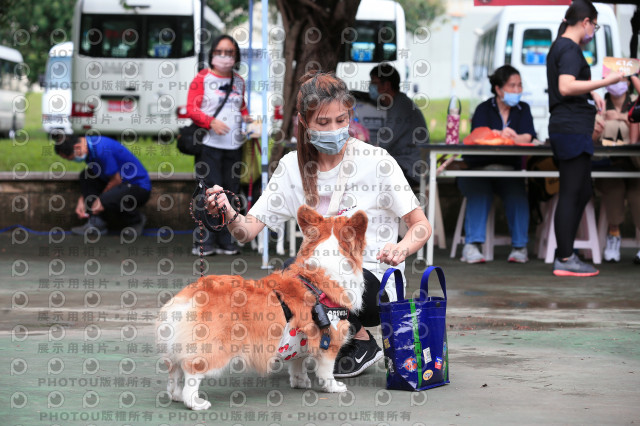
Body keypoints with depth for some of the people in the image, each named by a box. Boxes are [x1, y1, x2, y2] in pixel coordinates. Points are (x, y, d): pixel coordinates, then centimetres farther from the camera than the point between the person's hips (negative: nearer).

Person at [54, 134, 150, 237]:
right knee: (85, 176, 2)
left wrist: (100, 201, -8)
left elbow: (116, 180, -20)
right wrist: (82, 200, 6)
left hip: (139, 187, -10)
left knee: (105, 202, -33)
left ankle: (137, 220, -3)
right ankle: (97, 222, -1)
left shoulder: (102, 150, -27)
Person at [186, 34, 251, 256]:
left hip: (234, 146, 5)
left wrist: (246, 118, 7)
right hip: (209, 144, -5)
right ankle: (204, 242, -4)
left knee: (231, 192, 5)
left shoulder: (238, 81, 17)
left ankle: (225, 241, 12)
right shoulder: (202, 78, 1)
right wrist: (211, 122, -20)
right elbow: (191, 109, -5)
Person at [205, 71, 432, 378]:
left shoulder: (375, 162, -8)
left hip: (374, 280, -4)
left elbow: (421, 226, -5)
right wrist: (228, 215, -26)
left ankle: (362, 345, -3)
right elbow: (248, 230, -4)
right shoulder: (293, 167, 2)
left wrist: (401, 248, -27)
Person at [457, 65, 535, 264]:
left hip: (510, 170, 2)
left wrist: (510, 137, -28)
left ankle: (519, 247, -22)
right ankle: (471, 246, -34)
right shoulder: (484, 109, 3)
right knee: (480, 192, -32)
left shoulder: (523, 109, 12)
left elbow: (528, 137, -6)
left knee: (517, 193, -29)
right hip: (479, 170, -2)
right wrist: (502, 136, -36)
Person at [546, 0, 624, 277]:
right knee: (571, 194, -8)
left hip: (564, 129, 11)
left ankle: (564, 252, 17)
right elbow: (566, 87, -27)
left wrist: (591, 93, 23)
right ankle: (565, 260, -5)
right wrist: (604, 82, -26)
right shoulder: (570, 49, -12)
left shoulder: (559, 46, 19)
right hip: (573, 129, -11)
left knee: (583, 192, 15)